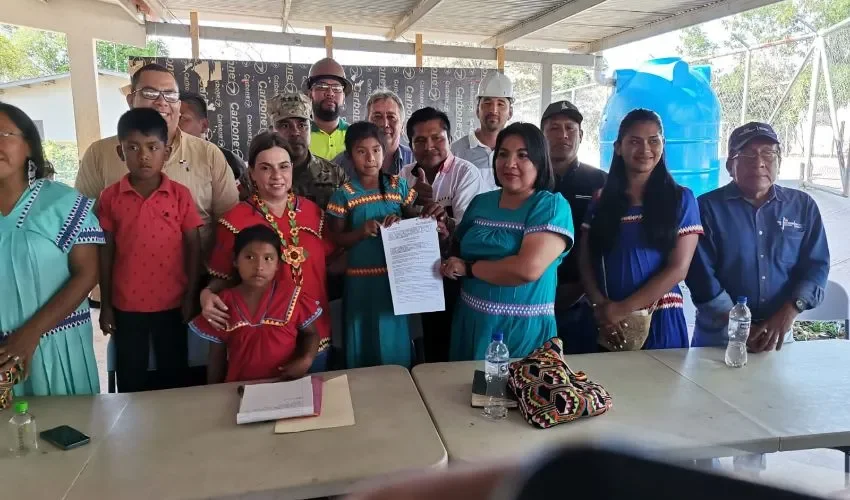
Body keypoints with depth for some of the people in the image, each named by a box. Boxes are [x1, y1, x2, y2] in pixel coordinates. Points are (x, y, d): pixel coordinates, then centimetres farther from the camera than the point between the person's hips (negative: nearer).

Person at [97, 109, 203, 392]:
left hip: (172, 303, 0)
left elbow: (193, 248, -1)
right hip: (126, 306, 1)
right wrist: (105, 304, 3)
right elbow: (106, 253, 3)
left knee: (174, 376, 13)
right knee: (130, 379, 13)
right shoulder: (110, 197, -2)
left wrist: (191, 297, -3)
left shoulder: (180, 195, -5)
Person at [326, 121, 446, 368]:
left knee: (395, 337, 13)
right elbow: (335, 239, -3)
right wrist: (361, 232, -20)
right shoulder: (344, 194, -5)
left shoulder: (399, 186, 1)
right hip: (361, 278, -2)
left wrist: (428, 215, -13)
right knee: (365, 338, 9)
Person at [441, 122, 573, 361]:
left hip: (522, 329, -5)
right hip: (471, 322, 5)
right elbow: (458, 252, 17)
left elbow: (528, 269, -24)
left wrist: (468, 268, -13)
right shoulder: (480, 202, 6)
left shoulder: (552, 206, -11)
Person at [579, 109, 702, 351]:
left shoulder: (680, 199, 1)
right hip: (607, 323, 1)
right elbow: (585, 263, 2)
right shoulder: (601, 201, 6)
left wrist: (623, 308, -13)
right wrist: (600, 306, -15)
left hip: (660, 322, -1)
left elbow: (678, 268, -6)